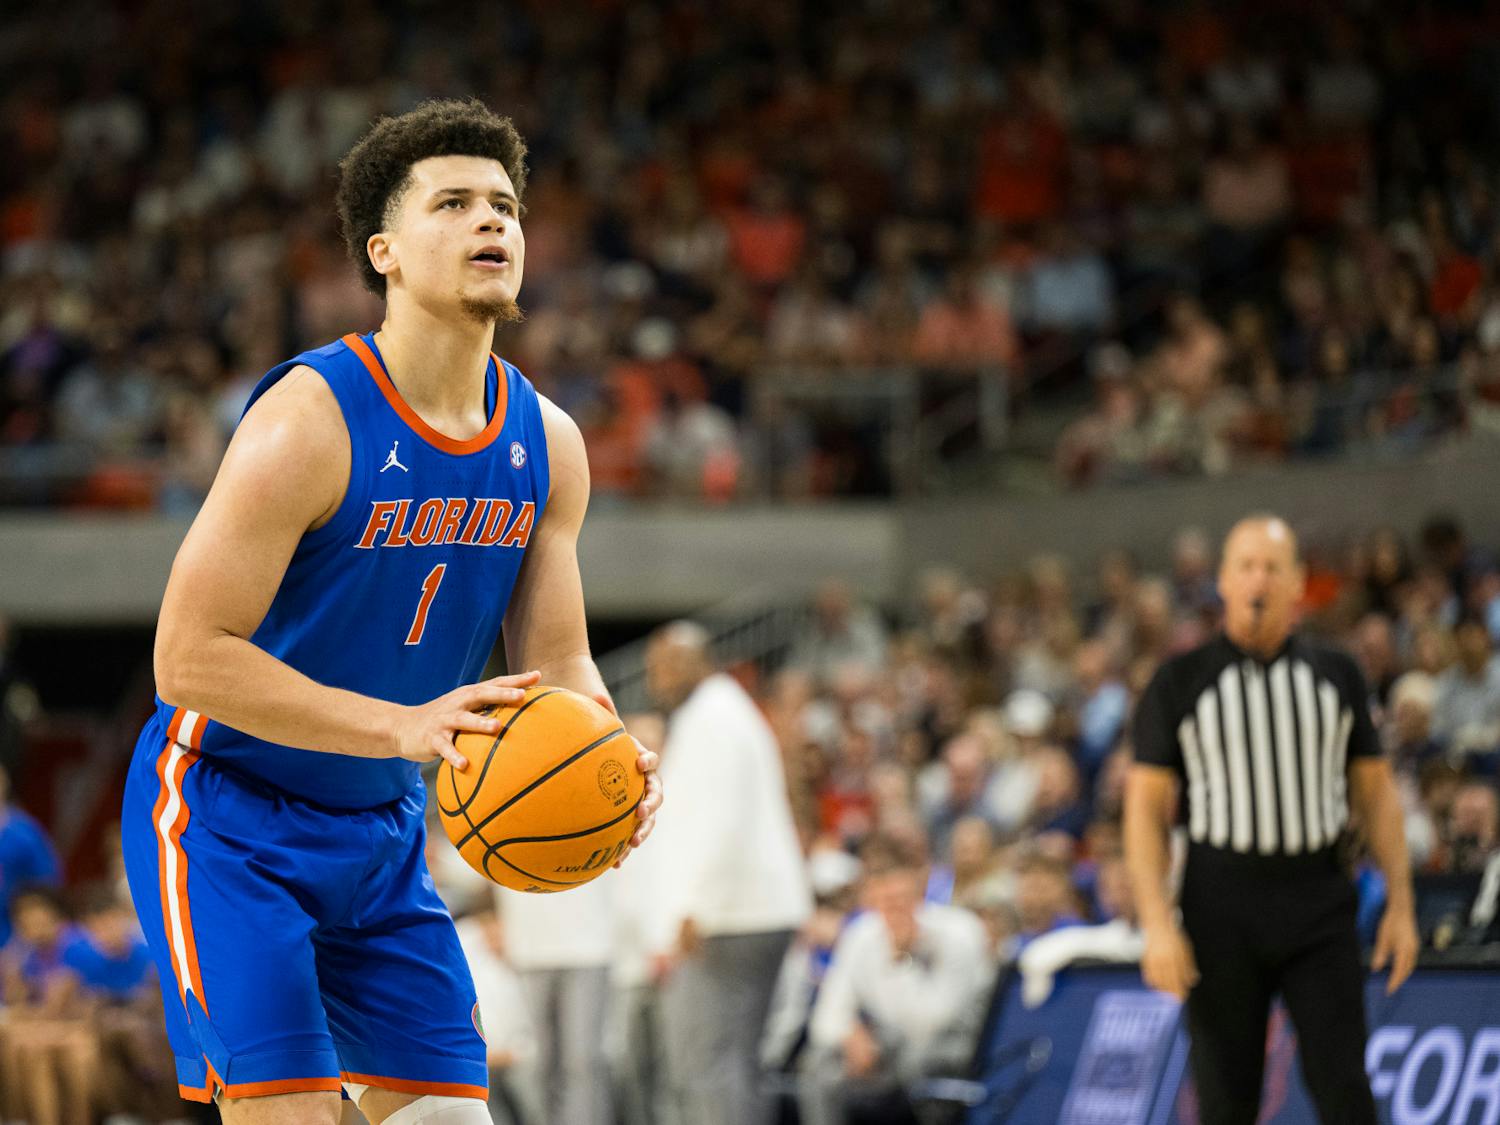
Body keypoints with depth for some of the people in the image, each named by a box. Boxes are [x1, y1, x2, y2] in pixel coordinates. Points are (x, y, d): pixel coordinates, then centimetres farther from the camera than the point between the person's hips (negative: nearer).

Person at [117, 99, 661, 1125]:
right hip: (227, 814, -7)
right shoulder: (309, 420, -22)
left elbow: (560, 663, 6)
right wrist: (403, 727, -32)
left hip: (382, 829, 7)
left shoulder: (546, 445, -1)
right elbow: (190, 657, -24)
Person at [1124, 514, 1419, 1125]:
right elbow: (1146, 807, -1)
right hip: (1222, 907, -1)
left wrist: (1400, 903, 5)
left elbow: (1376, 792, 12)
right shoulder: (1180, 682, 2)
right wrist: (1157, 924, -10)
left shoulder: (1337, 675, 9)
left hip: (1319, 898, 1)